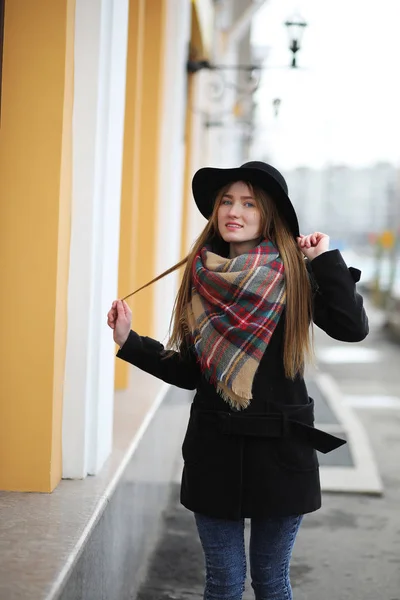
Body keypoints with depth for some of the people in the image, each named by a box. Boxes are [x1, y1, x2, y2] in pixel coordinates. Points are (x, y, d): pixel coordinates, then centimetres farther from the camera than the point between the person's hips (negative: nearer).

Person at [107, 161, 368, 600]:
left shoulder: (294, 275, -5)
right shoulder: (202, 277, 2)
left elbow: (353, 328, -20)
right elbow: (188, 370, 7)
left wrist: (326, 260, -16)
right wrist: (129, 342, 2)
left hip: (281, 448, -2)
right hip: (215, 448, 2)